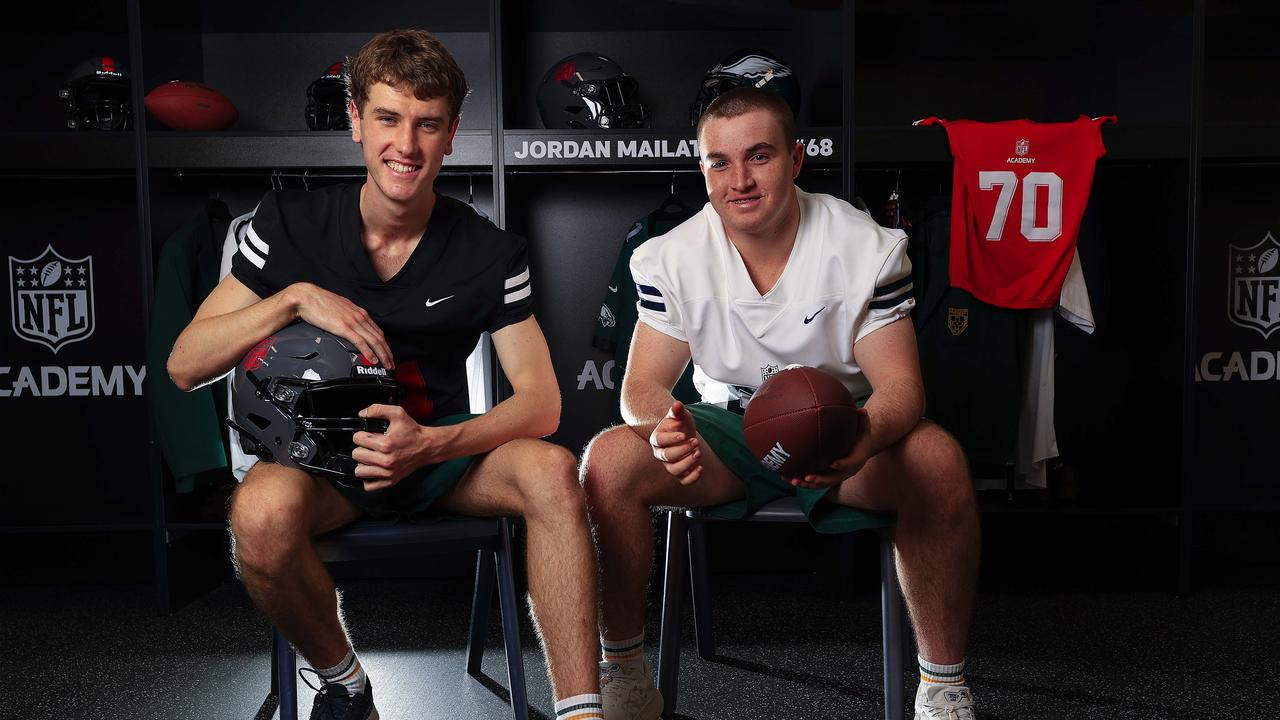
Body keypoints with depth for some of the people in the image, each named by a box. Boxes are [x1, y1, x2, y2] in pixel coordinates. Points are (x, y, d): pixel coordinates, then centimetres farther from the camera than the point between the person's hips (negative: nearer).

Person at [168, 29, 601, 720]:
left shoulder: (489, 254, -5)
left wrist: (430, 444, -27)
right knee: (262, 512, -35)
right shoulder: (291, 223, -5)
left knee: (552, 468, -30)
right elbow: (184, 366, -4)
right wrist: (295, 297, -21)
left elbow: (540, 402, -9)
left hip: (441, 447, 1)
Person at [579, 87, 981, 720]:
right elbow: (642, 386, -10)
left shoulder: (868, 248, -12)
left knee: (937, 459, -33)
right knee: (608, 460, -26)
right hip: (726, 437, 1)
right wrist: (665, 427, -37)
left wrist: (867, 434, -42)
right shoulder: (672, 258, -8)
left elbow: (900, 384, -16)